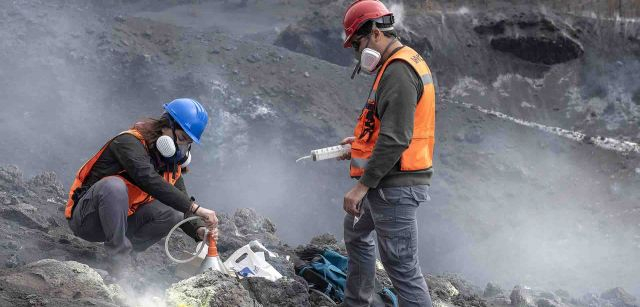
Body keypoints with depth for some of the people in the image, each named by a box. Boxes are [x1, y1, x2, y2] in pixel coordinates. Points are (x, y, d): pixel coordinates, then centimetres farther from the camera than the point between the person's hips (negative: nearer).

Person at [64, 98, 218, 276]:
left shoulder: (172, 163, 5)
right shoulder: (129, 142, -20)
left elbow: (181, 203, 2)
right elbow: (150, 181, -36)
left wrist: (200, 231, -20)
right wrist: (195, 208, -42)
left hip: (120, 220, 7)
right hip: (85, 219, -7)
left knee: (173, 213, -14)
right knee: (114, 185, -37)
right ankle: (120, 264, -29)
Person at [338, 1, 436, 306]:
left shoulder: (398, 70, -19)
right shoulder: (405, 63, 14)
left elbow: (395, 138, -26)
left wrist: (363, 185, -24)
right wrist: (360, 142, 17)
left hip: (395, 186, -12)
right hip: (392, 181, 12)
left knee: (401, 266, -9)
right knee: (356, 231, 29)